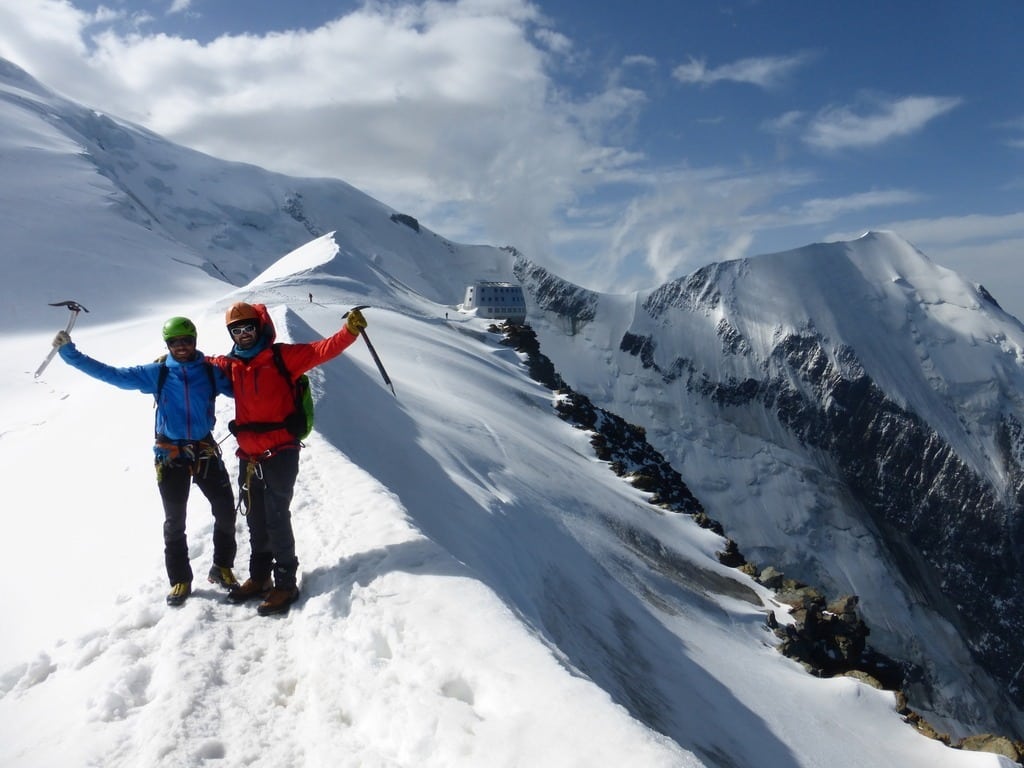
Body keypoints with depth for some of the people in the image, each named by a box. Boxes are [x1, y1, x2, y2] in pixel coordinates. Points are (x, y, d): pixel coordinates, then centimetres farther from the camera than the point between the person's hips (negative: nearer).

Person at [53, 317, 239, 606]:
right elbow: (111, 374, -5)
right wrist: (69, 353, -9)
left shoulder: (211, 371, -4)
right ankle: (180, 579, 22)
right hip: (170, 455, 0)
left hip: (206, 451, 1)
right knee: (175, 521, 8)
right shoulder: (156, 373, -5)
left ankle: (222, 568, 23)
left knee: (226, 511, 2)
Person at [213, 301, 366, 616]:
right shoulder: (231, 365, 9)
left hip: (280, 452, -6)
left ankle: (285, 583, 9)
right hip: (248, 456, 6)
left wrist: (350, 330, -30)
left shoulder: (282, 356, -7)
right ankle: (260, 577, 32)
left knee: (276, 518, -2)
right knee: (255, 520, 17)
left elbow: (321, 350, -18)